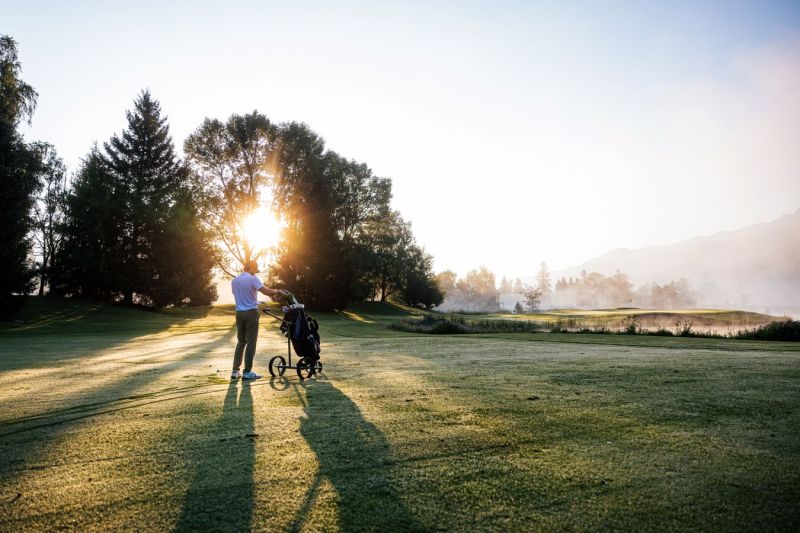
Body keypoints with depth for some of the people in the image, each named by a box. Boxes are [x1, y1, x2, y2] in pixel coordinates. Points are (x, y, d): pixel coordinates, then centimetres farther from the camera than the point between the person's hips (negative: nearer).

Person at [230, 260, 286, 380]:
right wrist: (278, 291, -3)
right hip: (251, 313, -6)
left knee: (241, 342, 14)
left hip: (239, 313, 6)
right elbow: (267, 291, -19)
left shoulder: (234, 281, 11)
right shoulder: (252, 279, -9)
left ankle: (235, 371, 12)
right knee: (251, 342, -1)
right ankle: (247, 372, -1)